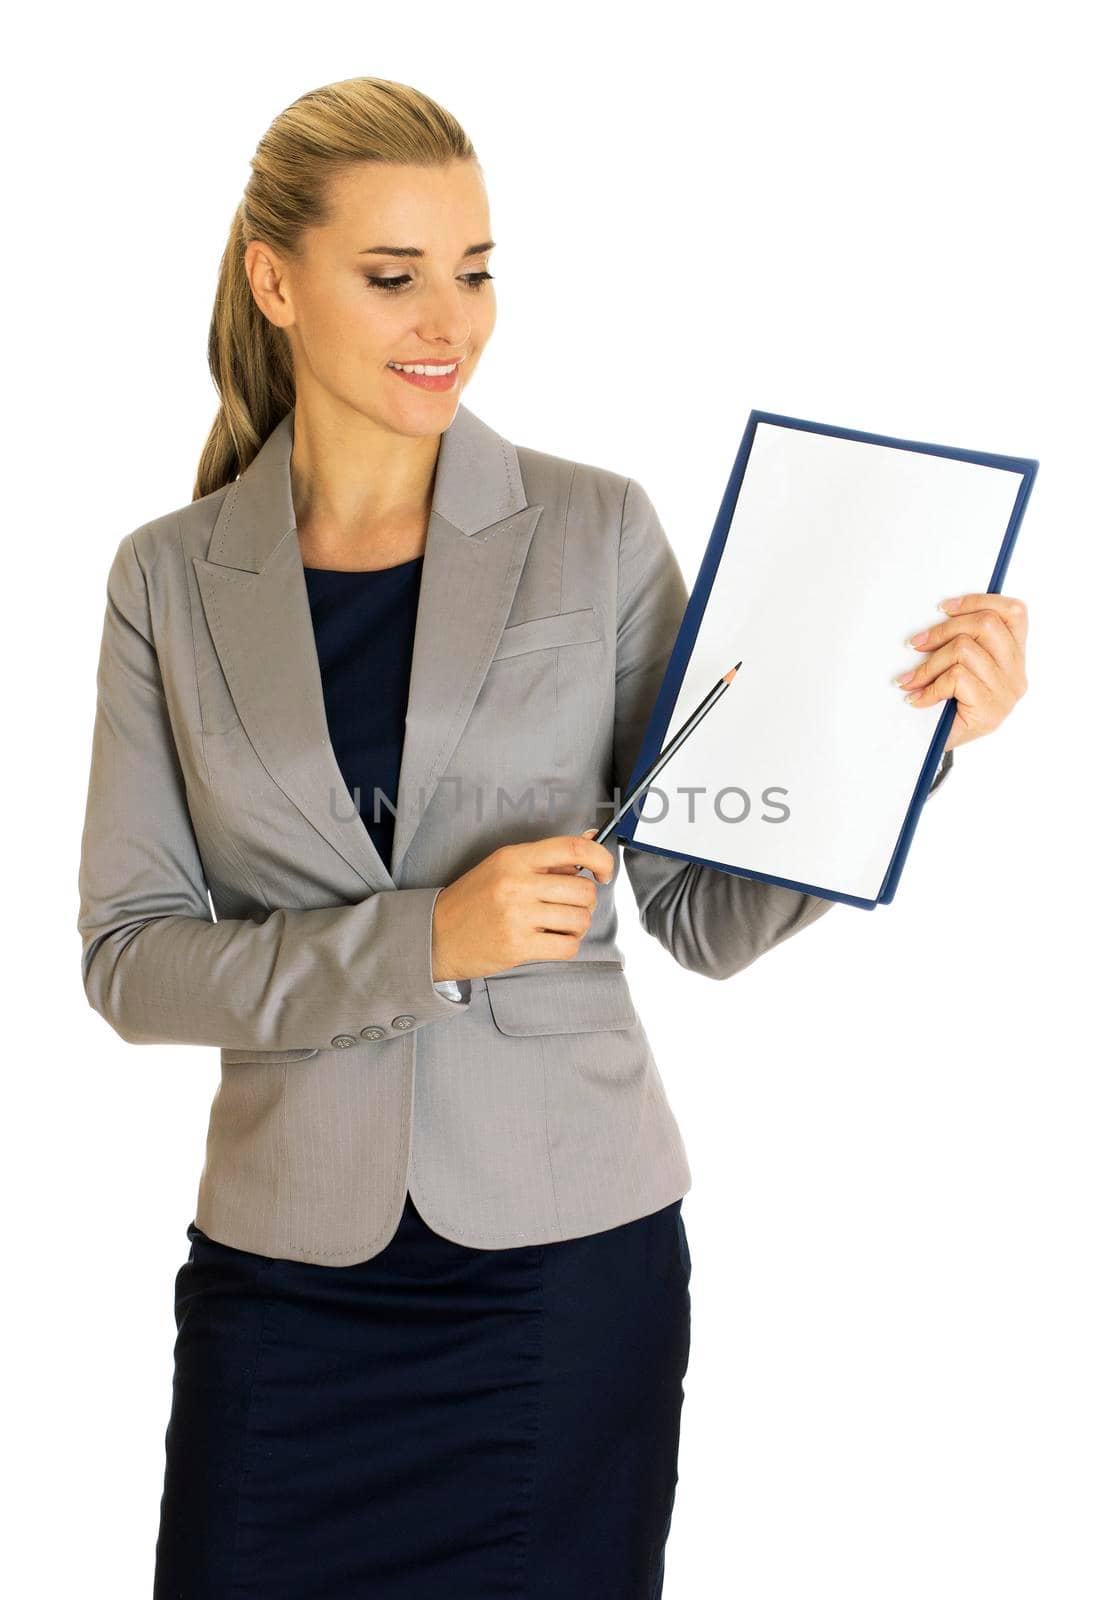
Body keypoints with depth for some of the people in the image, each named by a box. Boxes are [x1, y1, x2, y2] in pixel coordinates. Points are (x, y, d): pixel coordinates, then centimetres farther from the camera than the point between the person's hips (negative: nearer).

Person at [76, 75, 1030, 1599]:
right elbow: (129, 958, -4)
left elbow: (708, 916, -1)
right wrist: (420, 941, -17)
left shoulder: (598, 533, -2)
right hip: (288, 1262, 1)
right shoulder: (171, 579, 1)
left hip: (567, 1253, 0)